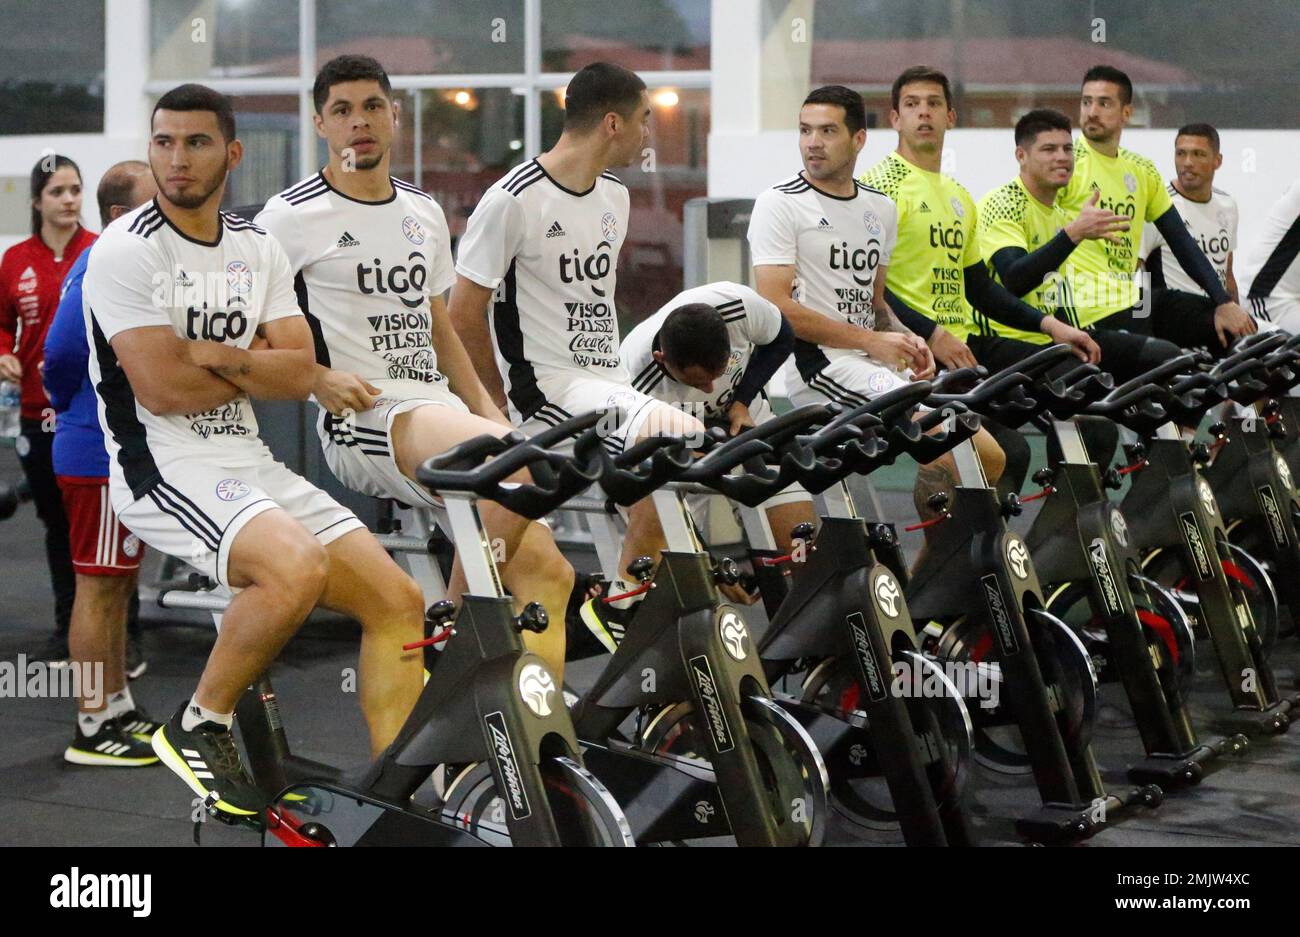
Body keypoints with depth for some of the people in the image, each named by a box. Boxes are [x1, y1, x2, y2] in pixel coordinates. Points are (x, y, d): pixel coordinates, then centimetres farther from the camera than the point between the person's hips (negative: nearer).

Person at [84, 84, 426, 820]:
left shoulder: (260, 249, 10)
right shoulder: (127, 250, -9)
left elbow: (299, 375, 2)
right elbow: (162, 389, -17)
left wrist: (214, 354, -13)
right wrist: (256, 365, -2)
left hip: (249, 462, 7)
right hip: (164, 465, -7)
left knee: (399, 601, -2)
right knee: (298, 567, -34)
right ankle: (200, 727, -9)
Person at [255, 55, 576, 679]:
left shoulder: (423, 213, 18)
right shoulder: (292, 216, -2)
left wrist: (484, 405, 14)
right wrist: (319, 378, -14)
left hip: (437, 408, 7)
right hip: (361, 422, -7)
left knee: (545, 572, -6)